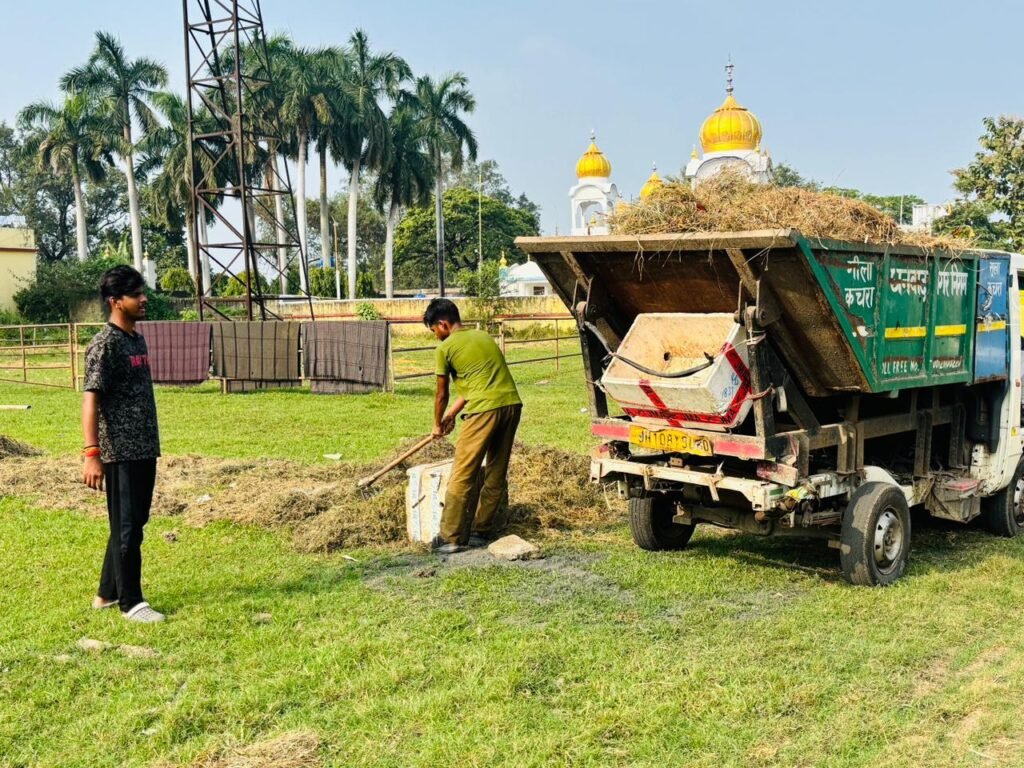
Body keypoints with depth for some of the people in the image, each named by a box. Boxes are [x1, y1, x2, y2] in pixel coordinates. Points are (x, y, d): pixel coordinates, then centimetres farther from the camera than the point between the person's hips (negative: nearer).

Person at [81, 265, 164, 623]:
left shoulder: (138, 340, 13)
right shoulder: (105, 344, -14)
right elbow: (90, 399, -20)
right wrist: (91, 453, -27)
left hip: (145, 448, 9)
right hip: (120, 452, -9)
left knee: (135, 523, 16)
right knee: (127, 527, 0)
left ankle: (107, 593, 28)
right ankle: (131, 602, 11)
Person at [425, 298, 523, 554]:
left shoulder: (445, 348, 3)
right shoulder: (484, 336, 23)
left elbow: (442, 394, 11)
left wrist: (437, 424, 27)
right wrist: (453, 412, 33)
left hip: (485, 409, -7)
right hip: (512, 404, 7)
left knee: (462, 475, 0)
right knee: (496, 473, 14)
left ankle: (451, 538, 2)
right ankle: (482, 531, 23)